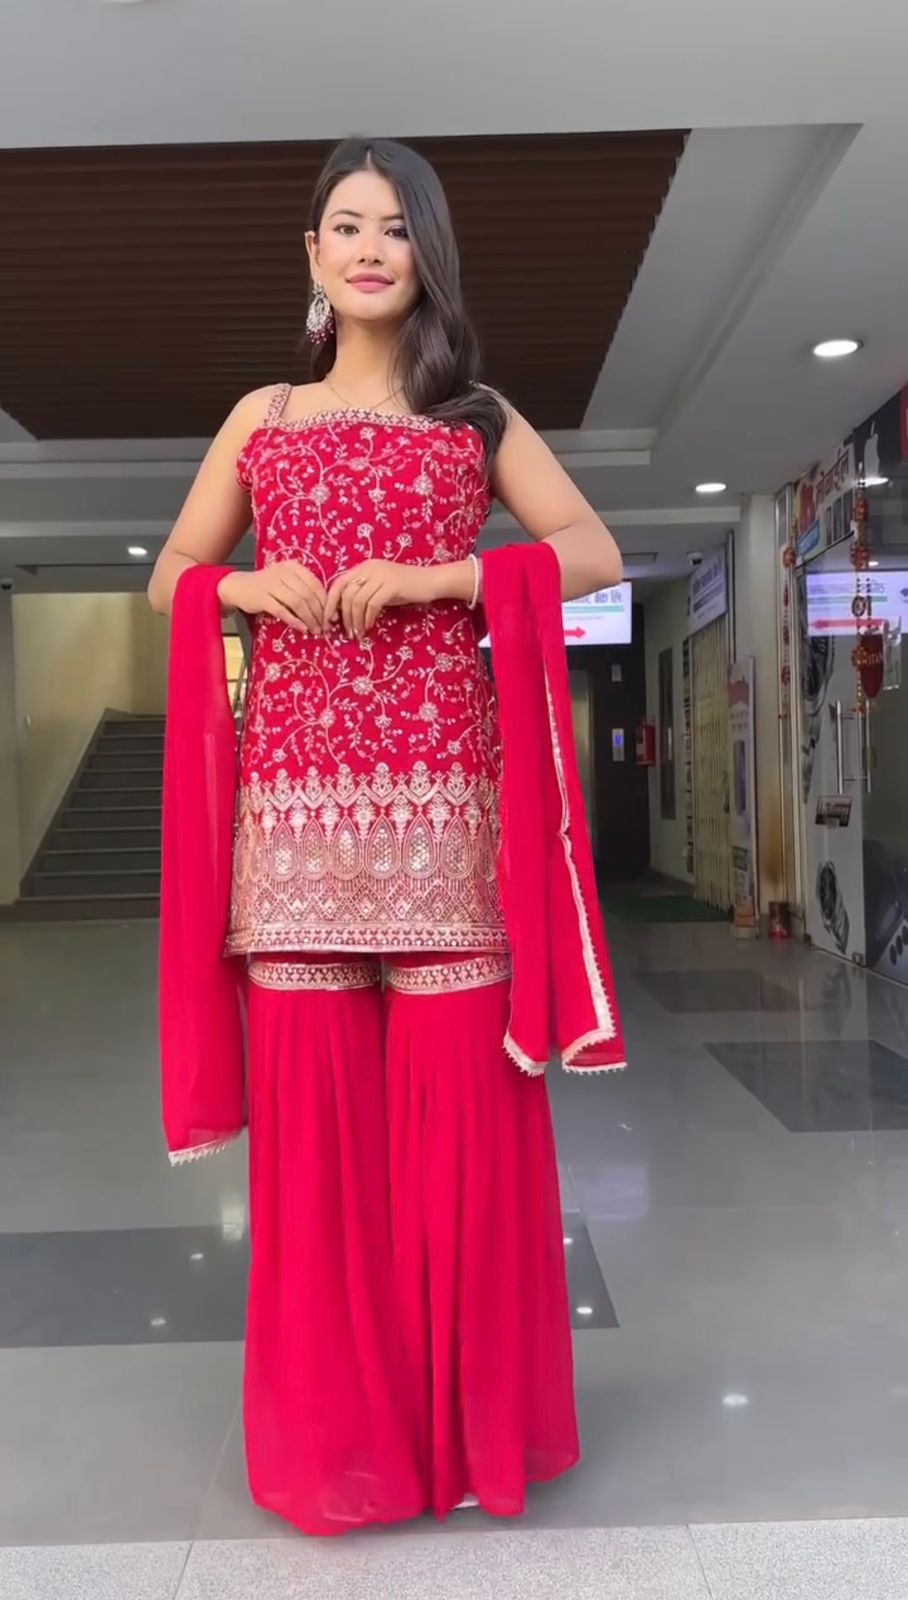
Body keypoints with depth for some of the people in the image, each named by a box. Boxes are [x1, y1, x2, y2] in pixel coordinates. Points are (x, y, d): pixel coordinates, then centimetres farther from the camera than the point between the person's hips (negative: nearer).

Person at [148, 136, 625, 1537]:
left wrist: (431, 578, -9)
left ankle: (466, 1409, 17)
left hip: (444, 784, -1)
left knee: (459, 1085, -3)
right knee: (311, 1089, 1)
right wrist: (246, 586, -4)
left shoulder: (478, 416, 15)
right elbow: (169, 579, 19)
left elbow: (596, 553, 4)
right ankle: (335, 1418, 19)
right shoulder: (261, 419, 18)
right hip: (296, 784, 1)